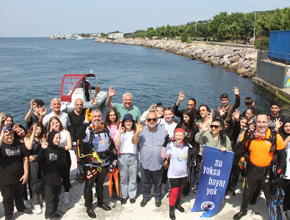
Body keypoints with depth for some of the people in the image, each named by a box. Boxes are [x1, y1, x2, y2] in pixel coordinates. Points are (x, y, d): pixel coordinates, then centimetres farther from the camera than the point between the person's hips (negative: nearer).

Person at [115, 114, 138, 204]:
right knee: (123, 177, 6)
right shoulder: (119, 132, 5)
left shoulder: (135, 132, 6)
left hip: (133, 157, 0)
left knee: (133, 177, 6)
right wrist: (120, 132, -13)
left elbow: (135, 141, -8)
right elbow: (117, 144, -7)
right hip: (122, 157, 0)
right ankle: (123, 196, 19)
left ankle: (132, 195, 20)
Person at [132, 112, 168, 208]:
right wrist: (137, 132, -27)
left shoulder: (163, 131, -3)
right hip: (145, 163, 1)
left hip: (158, 163, -1)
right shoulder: (142, 130, -3)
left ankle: (158, 198, 39)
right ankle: (145, 197, 40)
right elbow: (134, 142, -11)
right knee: (145, 182, 18)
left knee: (157, 183, 16)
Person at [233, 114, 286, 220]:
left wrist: (281, 174, -6)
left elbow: (282, 157, -2)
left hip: (267, 171, -2)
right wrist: (244, 140, -26)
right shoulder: (249, 135, -9)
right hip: (252, 170, 2)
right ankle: (243, 210, 44)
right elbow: (236, 151, -9)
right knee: (248, 192, 20)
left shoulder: (276, 137, -12)